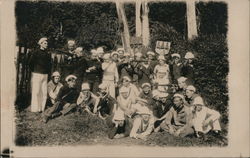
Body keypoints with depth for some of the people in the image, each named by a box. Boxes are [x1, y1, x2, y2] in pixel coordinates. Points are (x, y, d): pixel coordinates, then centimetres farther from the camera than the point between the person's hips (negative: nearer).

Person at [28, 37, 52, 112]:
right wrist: (34, 70, 0)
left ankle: (42, 108, 10)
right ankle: (35, 108, -1)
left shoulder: (47, 54, 12)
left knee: (44, 92, 3)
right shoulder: (35, 53, -4)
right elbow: (30, 62, -3)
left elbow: (49, 63, 24)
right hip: (37, 74, -5)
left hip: (45, 75, 5)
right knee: (36, 92, -5)